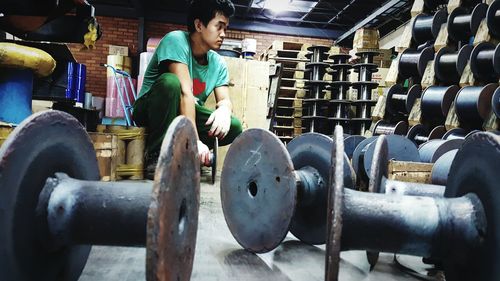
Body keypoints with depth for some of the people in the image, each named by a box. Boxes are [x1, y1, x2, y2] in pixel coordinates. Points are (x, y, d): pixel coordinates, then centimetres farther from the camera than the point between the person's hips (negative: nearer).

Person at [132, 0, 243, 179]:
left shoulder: (218, 63, -2)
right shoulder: (176, 41, -20)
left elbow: (225, 99, -9)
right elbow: (185, 92, -30)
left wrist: (224, 110, -35)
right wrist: (194, 139, -37)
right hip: (149, 110, -4)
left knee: (234, 127, -17)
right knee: (170, 82, -35)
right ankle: (156, 156, -23)